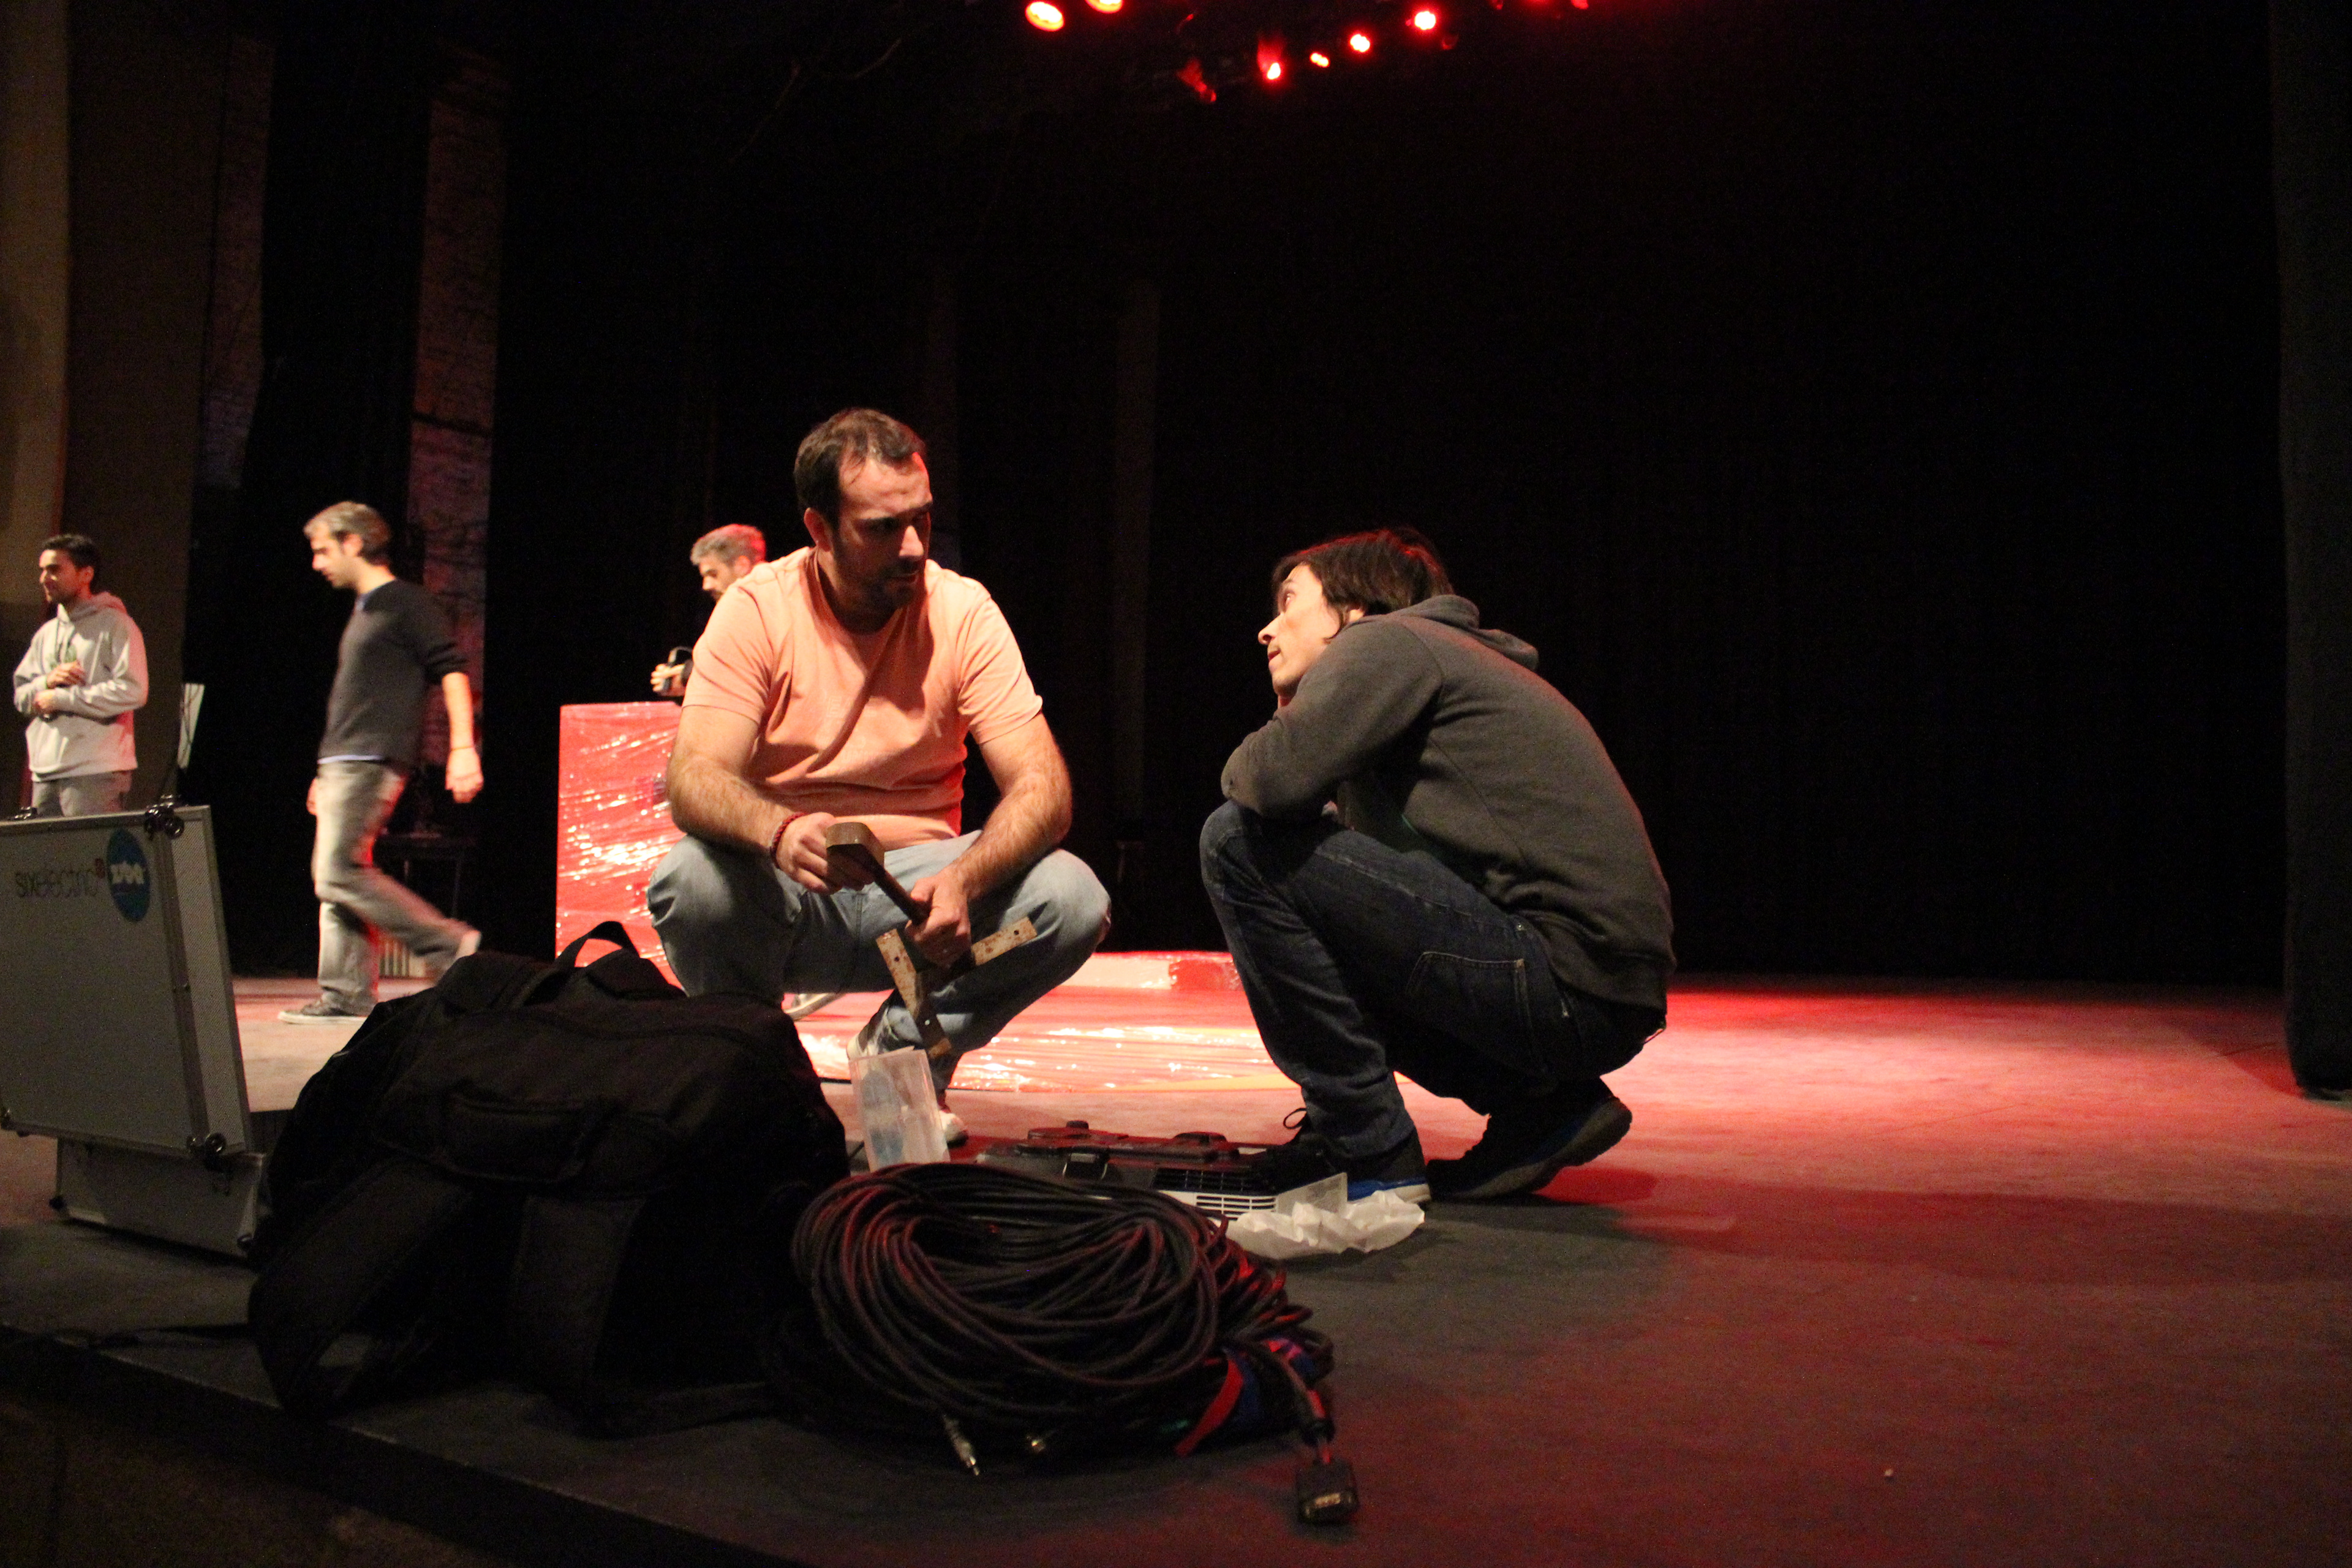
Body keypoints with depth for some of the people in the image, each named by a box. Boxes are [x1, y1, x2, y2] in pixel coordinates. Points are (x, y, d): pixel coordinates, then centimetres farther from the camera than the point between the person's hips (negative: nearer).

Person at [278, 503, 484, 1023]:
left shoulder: (405, 602, -5)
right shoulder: (363, 611, 21)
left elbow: (452, 670, -13)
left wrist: (462, 747, -22)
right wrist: (328, 773, 25)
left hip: (372, 763, -10)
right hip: (343, 765, 10)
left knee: (339, 873, -16)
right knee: (333, 876, 6)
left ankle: (449, 945, -10)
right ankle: (347, 993, 9)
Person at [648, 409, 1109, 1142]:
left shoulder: (963, 611, -6)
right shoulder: (757, 608, -8)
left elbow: (1042, 788, -14)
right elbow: (694, 779, -18)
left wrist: (963, 881, -35)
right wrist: (779, 832, -43)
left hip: (920, 882, 1)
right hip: (782, 893, -1)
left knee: (1074, 899, -24)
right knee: (689, 882, -33)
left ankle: (901, 1052, 2)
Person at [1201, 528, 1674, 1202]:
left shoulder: (1390, 639, -1)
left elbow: (1278, 778, -18)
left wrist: (1246, 760, 6)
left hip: (1568, 982, -10)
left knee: (1241, 843, -10)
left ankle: (1365, 1149, -4)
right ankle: (1541, 1103, 14)